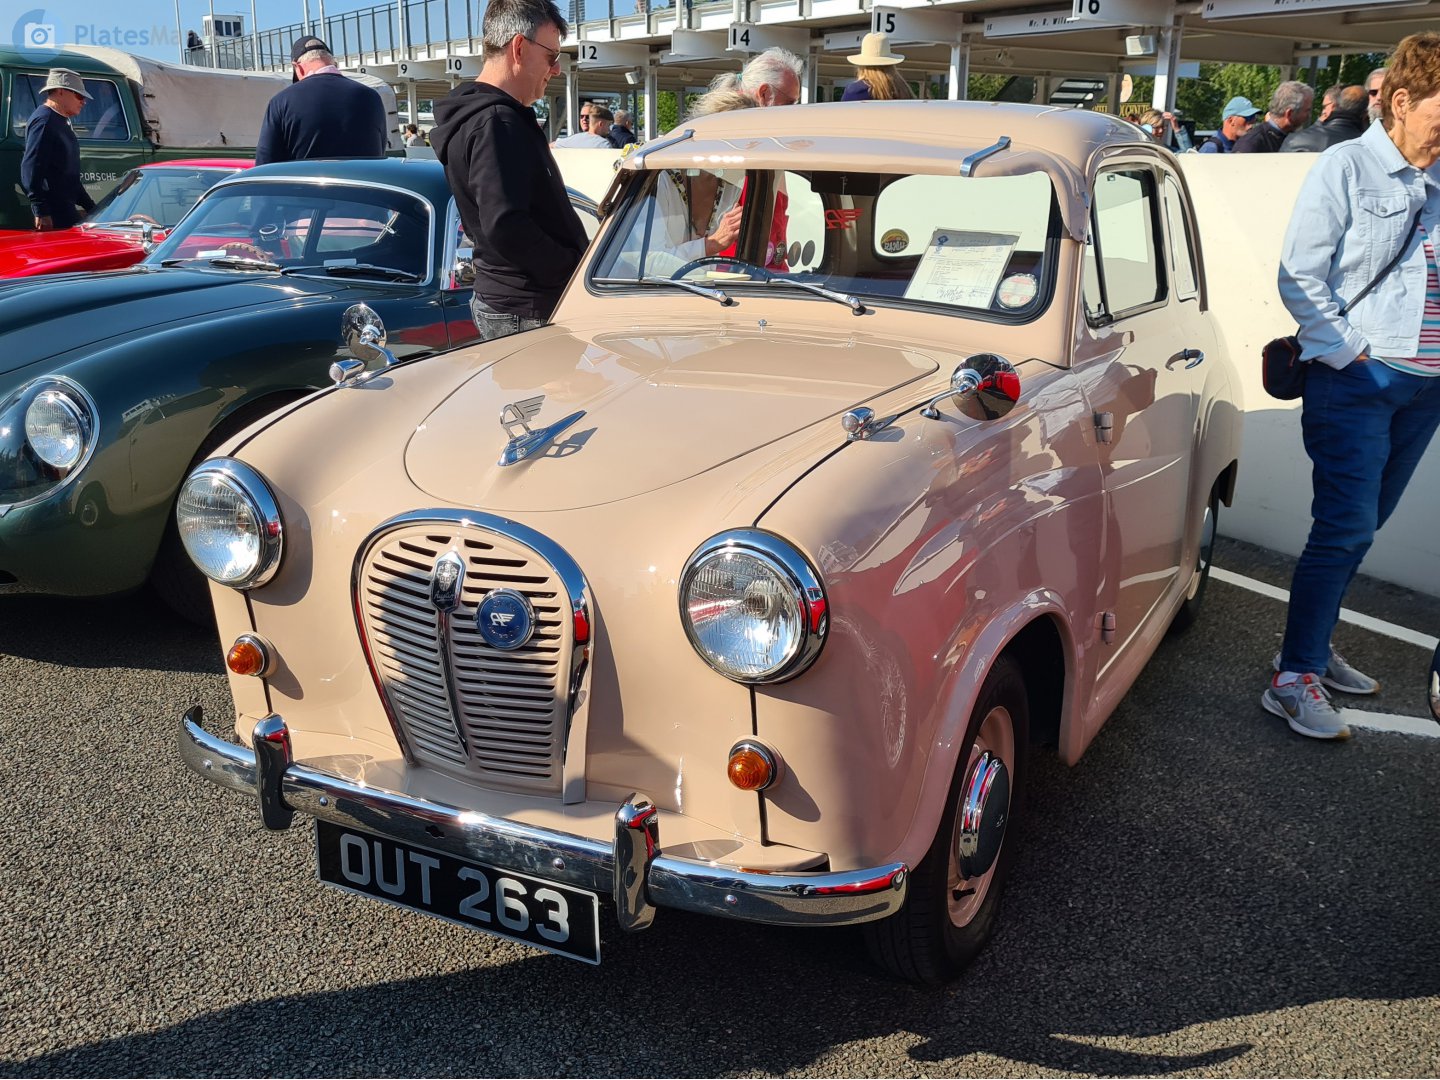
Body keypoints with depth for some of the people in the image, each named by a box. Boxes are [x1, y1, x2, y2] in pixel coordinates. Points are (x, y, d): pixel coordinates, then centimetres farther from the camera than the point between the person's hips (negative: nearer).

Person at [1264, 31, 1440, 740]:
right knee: (1347, 528, -9)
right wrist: (1348, 352, -14)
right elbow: (1299, 277, -8)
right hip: (1355, 381, -6)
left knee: (1362, 525, 12)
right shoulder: (1347, 168, -5)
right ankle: (1294, 678, -1)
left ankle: (1315, 648, 25)